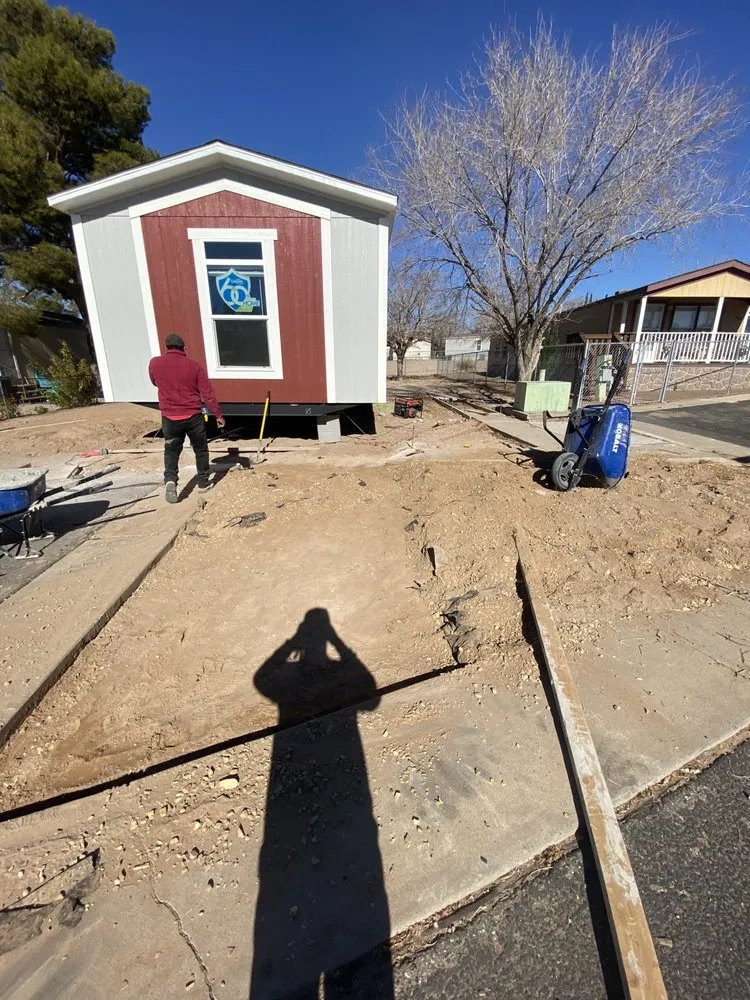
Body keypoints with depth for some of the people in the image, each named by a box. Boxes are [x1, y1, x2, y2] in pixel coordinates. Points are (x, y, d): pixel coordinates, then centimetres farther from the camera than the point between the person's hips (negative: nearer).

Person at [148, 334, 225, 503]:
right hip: (193, 416, -1)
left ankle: (170, 480, -6)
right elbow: (208, 393, -7)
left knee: (171, 450, 15)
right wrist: (218, 414, 0)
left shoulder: (154, 363, 0)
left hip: (169, 417, 1)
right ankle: (203, 483, 21)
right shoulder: (195, 366, -5)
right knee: (201, 450, 15)